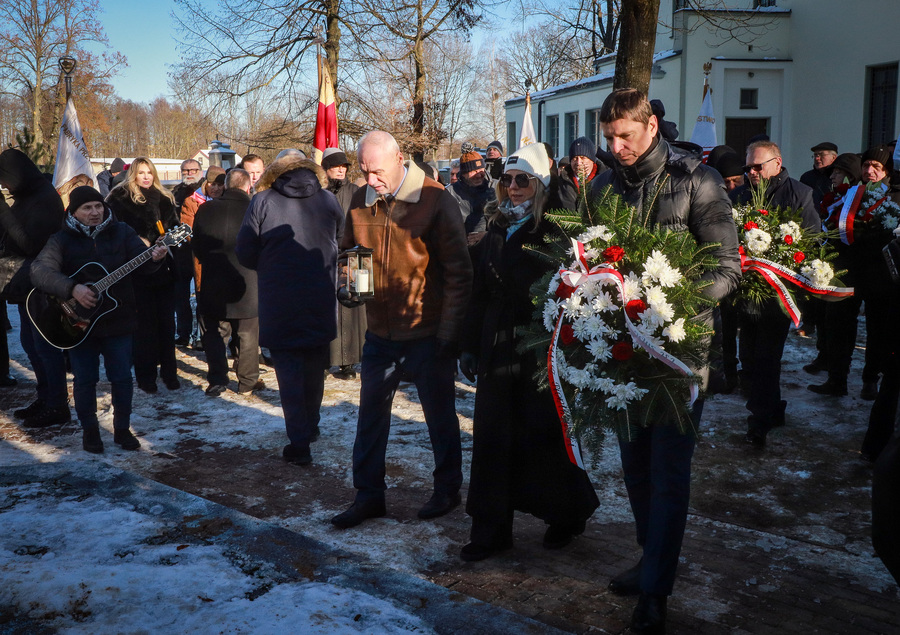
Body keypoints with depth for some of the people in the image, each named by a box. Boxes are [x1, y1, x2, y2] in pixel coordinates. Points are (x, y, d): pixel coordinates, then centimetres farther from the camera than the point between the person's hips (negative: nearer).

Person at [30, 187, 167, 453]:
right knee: (85, 379, 7)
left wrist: (154, 257, -31)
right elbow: (40, 271, -17)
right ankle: (90, 430, 25)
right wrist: (72, 288, -31)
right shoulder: (62, 240, -4)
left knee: (122, 377, 6)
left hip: (118, 320, 1)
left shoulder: (121, 232, 2)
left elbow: (141, 262, -7)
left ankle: (122, 429, 22)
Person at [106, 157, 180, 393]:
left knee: (166, 322, 4)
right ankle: (146, 375, 11)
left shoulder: (164, 198, 14)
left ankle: (169, 372, 14)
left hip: (164, 269, 3)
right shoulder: (121, 198, 2)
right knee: (145, 324, 1)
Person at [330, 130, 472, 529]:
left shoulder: (436, 200, -12)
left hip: (426, 332, -5)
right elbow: (347, 251, 18)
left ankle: (447, 489, 29)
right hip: (380, 330, 5)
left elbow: (459, 272, -11)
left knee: (440, 414, 10)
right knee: (371, 414, 10)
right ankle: (369, 495, 23)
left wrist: (449, 331, -13)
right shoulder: (361, 201, 3)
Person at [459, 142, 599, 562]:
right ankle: (491, 530, 17)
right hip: (497, 349, 6)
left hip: (539, 349, -5)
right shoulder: (494, 232, 11)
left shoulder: (553, 233, -7)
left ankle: (566, 515, 30)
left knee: (543, 433, 5)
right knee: (491, 435, 6)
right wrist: (469, 346, 10)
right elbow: (478, 294, 12)